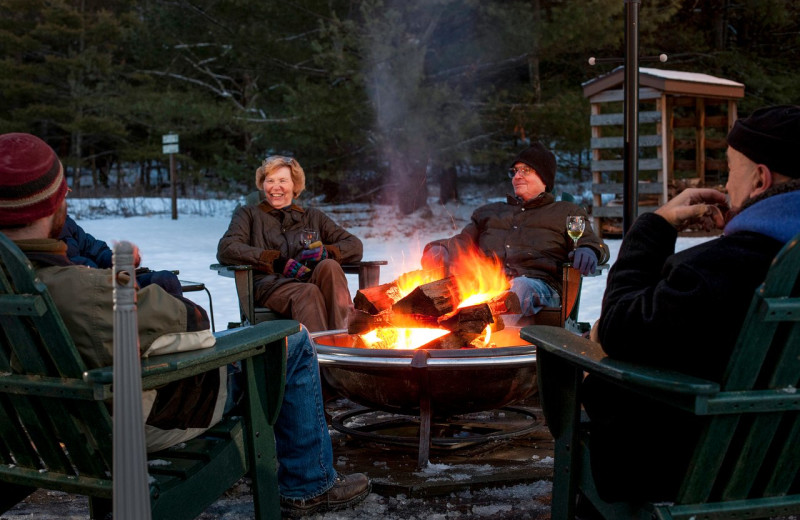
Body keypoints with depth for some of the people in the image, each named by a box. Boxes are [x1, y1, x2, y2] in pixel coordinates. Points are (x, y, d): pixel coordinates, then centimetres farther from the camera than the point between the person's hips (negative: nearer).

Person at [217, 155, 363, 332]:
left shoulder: (313, 216, 31)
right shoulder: (249, 214, 24)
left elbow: (355, 246, 21)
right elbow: (226, 250, 4)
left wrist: (326, 252, -4)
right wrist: (277, 262, -10)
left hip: (314, 281, 2)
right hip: (271, 284, -2)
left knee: (329, 266, -32)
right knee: (308, 292, -36)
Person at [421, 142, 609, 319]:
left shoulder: (566, 212, 31)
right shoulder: (489, 211, 40)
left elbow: (591, 242, 18)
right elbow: (464, 242, 32)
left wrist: (588, 251, -9)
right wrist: (439, 249, 7)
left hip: (539, 283, -3)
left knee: (521, 288, -43)